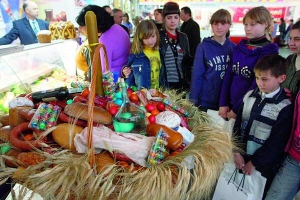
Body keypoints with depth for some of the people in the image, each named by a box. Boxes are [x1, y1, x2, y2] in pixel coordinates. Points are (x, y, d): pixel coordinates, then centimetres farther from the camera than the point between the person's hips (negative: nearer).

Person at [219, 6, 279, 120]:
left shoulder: (268, 51, -11)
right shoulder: (239, 47, 5)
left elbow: (258, 84, -15)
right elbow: (229, 75, 2)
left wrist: (236, 109, -14)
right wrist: (223, 103, -4)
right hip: (230, 104, 5)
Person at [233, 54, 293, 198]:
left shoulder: (285, 107, -12)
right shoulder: (250, 96, 1)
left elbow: (277, 142, -13)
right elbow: (237, 125, 3)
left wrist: (253, 162, -11)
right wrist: (236, 151, -5)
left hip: (264, 165, -3)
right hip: (240, 158, 4)